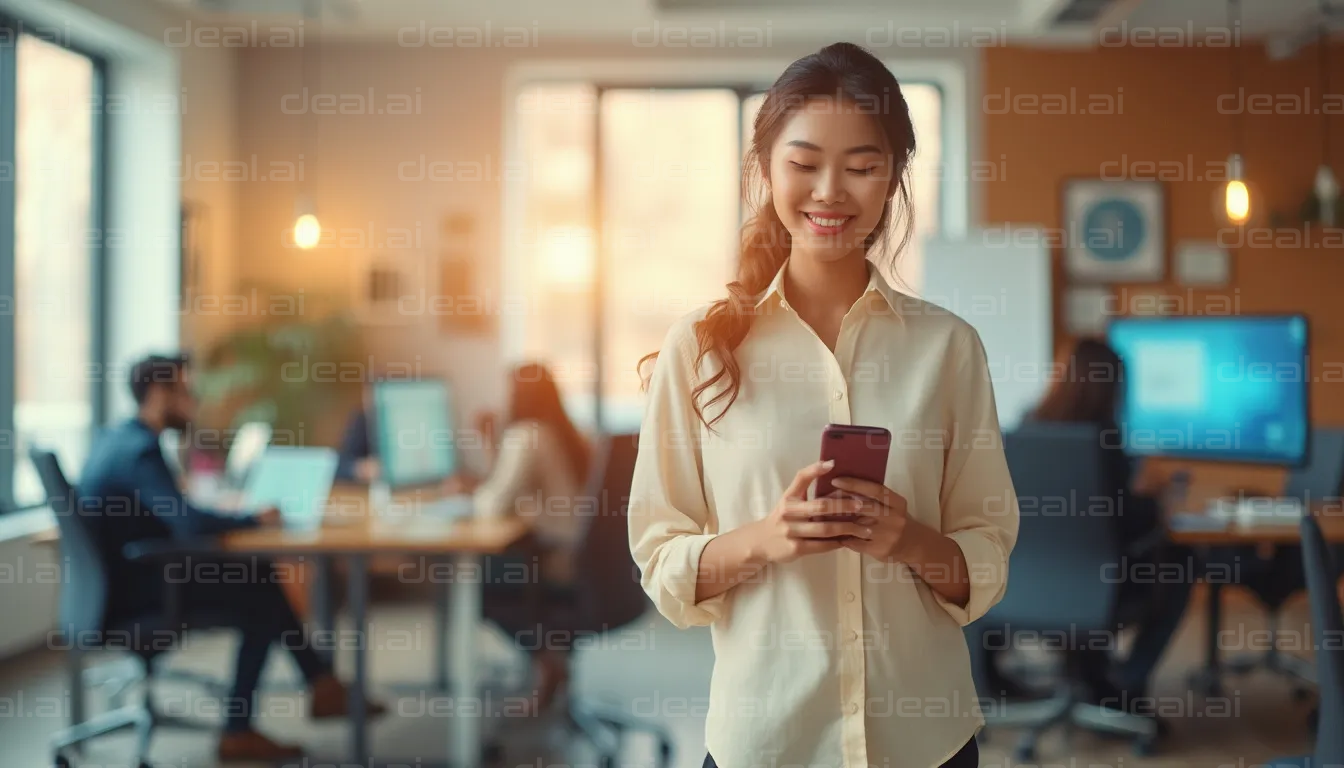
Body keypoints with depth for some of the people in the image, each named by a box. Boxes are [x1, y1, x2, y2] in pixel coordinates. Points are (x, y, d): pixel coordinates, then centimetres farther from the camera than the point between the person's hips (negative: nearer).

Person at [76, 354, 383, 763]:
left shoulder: (117, 437, 10)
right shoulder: (141, 450, -22)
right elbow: (189, 522, -33)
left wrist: (236, 513, 4)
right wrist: (255, 519, -17)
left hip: (126, 575, 9)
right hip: (136, 590, -9)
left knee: (259, 580, 6)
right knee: (262, 606, -2)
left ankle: (322, 687, 10)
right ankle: (238, 732, 6)